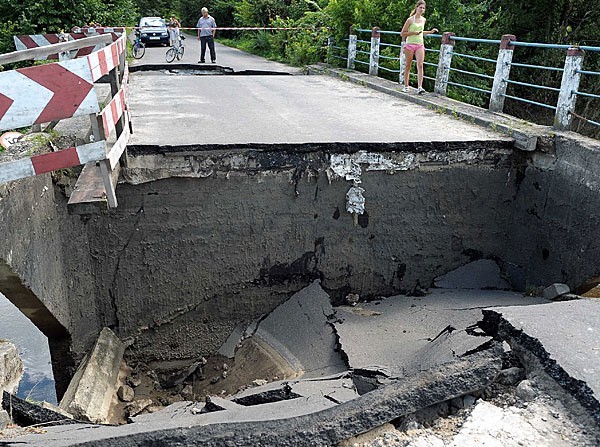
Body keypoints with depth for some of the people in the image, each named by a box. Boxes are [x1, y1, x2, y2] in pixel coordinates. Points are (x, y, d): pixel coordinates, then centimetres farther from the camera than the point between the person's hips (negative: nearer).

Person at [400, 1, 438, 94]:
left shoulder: (423, 20, 11)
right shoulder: (410, 19, -5)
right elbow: (402, 33, -3)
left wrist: (430, 32, 14)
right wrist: (413, 32, -15)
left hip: (420, 45, 3)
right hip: (410, 44, -3)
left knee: (420, 65, -10)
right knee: (408, 65, 5)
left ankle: (420, 87, -17)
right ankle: (406, 86, 16)